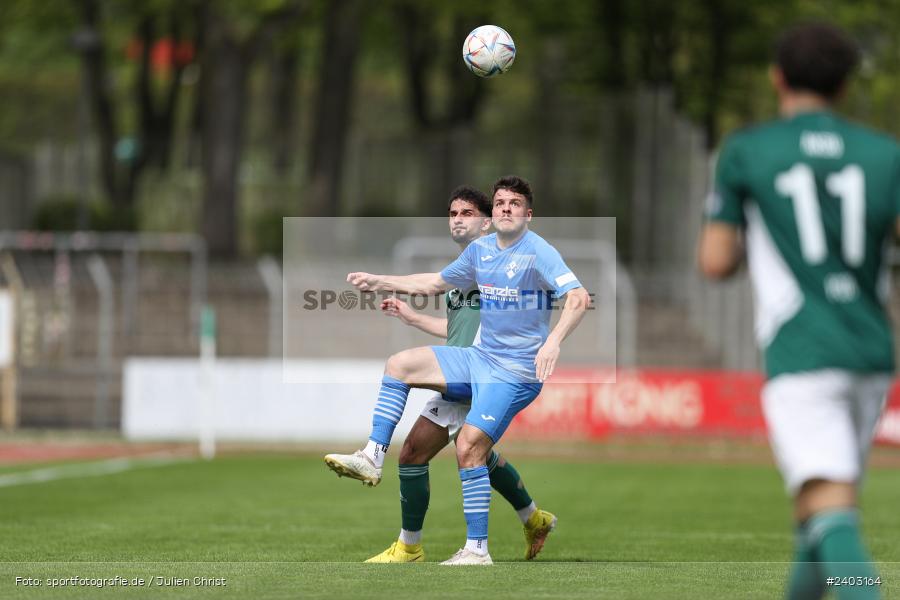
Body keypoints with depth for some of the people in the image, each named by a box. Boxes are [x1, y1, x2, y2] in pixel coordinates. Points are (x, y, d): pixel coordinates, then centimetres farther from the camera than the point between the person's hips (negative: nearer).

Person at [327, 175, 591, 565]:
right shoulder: (480, 249, 9)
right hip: (479, 357, 8)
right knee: (400, 364, 2)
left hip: (516, 371, -8)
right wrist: (379, 282, 22)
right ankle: (373, 456, -1)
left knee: (469, 447, -19)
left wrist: (553, 341, -43)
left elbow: (578, 298, -27)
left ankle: (477, 550, -16)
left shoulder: (538, 252, -15)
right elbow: (435, 283, 25)